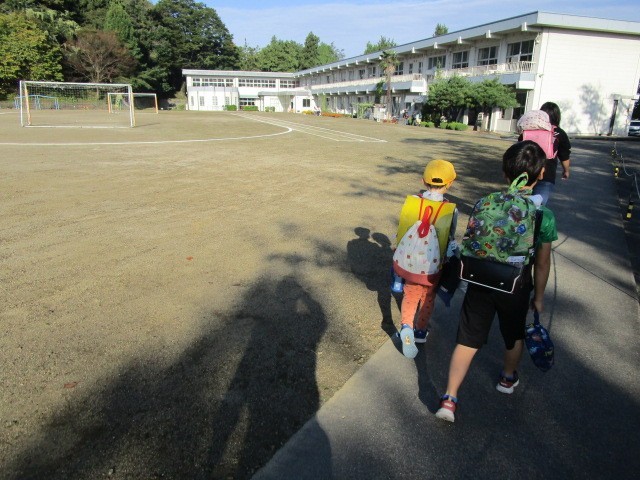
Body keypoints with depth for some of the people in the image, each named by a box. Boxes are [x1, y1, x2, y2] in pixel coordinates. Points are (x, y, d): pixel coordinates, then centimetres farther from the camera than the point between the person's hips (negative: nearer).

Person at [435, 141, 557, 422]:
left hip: (481, 284, 0)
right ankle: (508, 378, 51)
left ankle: (449, 398, 5)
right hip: (516, 289, 0)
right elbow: (542, 264, -7)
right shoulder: (544, 216, -15)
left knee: (468, 340, 8)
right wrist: (538, 296, 7)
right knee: (514, 336, 26)